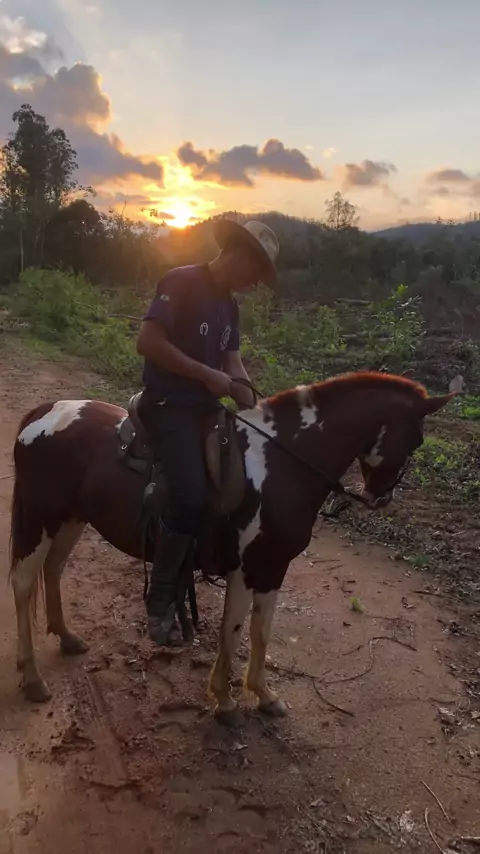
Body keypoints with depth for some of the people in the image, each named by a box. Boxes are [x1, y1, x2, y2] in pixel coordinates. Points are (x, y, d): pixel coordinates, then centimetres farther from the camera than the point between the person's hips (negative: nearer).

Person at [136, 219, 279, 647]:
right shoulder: (180, 282, -11)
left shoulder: (230, 305, 13)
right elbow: (147, 341, -21)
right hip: (167, 405, -9)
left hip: (207, 406, 9)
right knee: (192, 496, -24)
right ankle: (160, 602, -6)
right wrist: (208, 374, -19)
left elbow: (233, 362, 13)